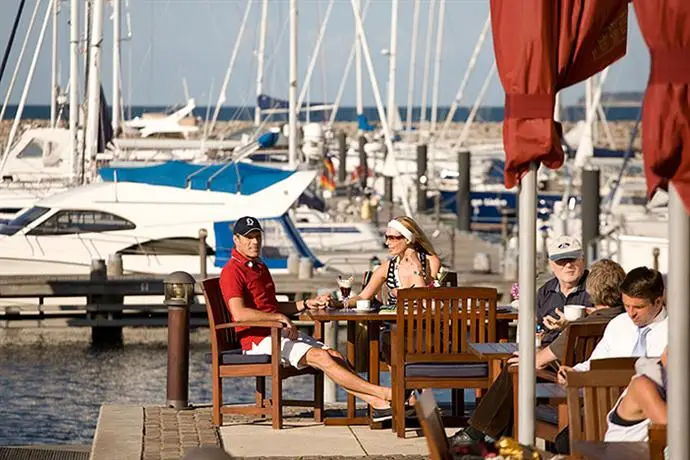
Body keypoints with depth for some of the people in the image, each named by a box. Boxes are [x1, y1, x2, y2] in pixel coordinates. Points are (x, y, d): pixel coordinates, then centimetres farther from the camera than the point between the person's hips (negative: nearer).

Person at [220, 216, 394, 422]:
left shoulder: (260, 267, 22)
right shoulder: (232, 271, -10)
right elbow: (239, 313, -23)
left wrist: (307, 304, 17)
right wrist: (281, 318, -19)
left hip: (281, 333, 9)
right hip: (259, 340, -9)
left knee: (336, 357, -9)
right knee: (320, 356, -21)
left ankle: (378, 403, -20)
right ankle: (383, 393, -25)